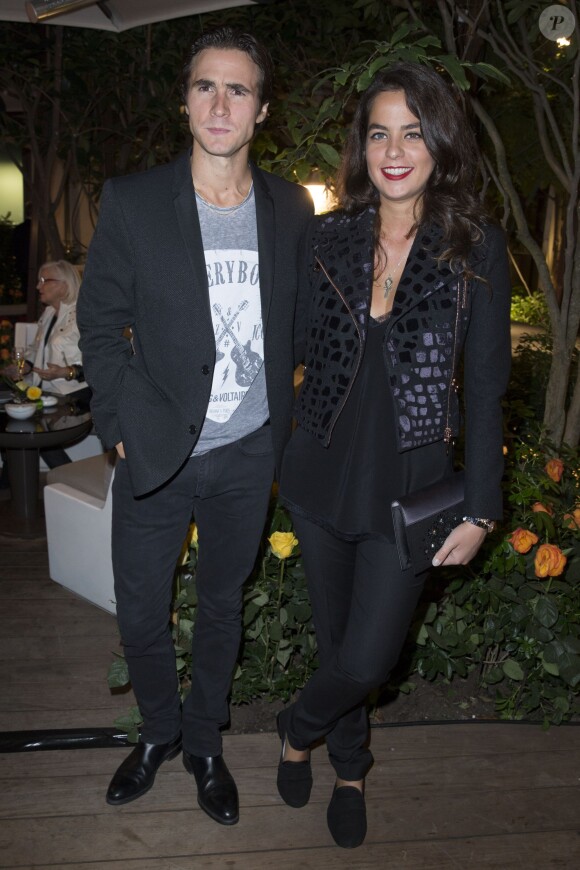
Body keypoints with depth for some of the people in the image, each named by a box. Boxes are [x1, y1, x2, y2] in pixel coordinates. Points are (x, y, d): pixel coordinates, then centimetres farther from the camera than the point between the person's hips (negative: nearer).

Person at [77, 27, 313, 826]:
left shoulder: (291, 209, 1)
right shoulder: (132, 202, -6)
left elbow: (300, 325, 8)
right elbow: (100, 326, -3)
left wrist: (289, 424, 2)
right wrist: (128, 426, -9)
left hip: (250, 456, 1)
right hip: (157, 454, -1)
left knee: (222, 607, 17)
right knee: (139, 615, 12)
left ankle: (205, 744, 40)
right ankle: (160, 731, 41)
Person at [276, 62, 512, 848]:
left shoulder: (476, 249, -7)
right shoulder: (330, 237, 0)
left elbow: (485, 388, -6)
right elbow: (302, 347, 8)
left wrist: (480, 509, -7)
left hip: (407, 487, -2)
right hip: (323, 473, 3)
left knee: (368, 657, 0)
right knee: (334, 636, 16)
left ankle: (299, 728, 35)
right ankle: (349, 767, 44)